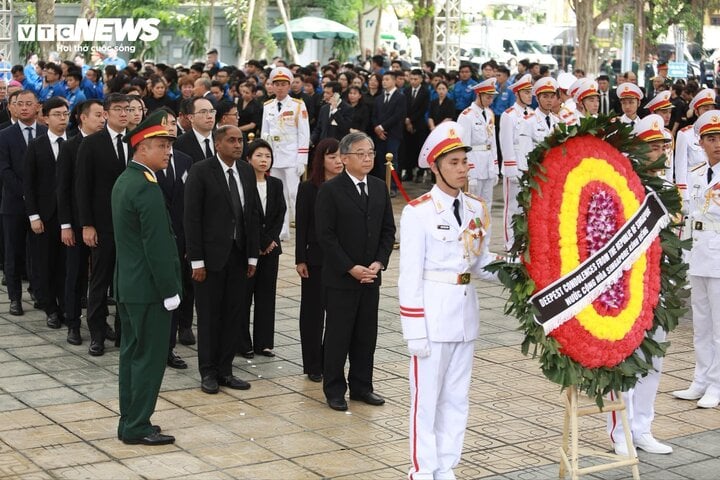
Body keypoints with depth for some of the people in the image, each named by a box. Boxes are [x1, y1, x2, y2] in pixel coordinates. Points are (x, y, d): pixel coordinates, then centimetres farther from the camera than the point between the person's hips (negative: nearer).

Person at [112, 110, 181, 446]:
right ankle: (138, 428, 5)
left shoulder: (124, 181, 10)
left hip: (127, 284, 10)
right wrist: (170, 290, -16)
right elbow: (157, 245, -22)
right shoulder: (147, 188, -20)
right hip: (148, 288, -10)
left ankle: (129, 421, 23)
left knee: (132, 353, 15)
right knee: (149, 356, -1)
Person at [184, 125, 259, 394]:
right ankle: (208, 372, 14)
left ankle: (225, 370, 19)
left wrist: (253, 255, 6)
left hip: (238, 255, 5)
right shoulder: (201, 171, -10)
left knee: (233, 314, 9)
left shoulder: (247, 172, 7)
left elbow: (253, 214, 11)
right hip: (211, 254, -5)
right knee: (209, 315, 4)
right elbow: (192, 218, -11)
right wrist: (197, 260, -15)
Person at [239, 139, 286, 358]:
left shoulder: (276, 184, 8)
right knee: (244, 295, 2)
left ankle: (264, 342, 15)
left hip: (270, 247, 5)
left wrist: (270, 240, -8)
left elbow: (280, 215, 4)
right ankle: (243, 343, 9)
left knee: (266, 294, 8)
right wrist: (259, 244, -12)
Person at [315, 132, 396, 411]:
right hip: (340, 277, -5)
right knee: (338, 334, 3)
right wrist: (351, 268, -15)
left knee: (367, 334, 10)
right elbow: (325, 235, -12)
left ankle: (361, 386, 22)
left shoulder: (379, 188, 8)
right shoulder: (330, 190, -8)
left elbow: (388, 230, 10)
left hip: (371, 275, 5)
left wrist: (379, 263, -5)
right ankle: (334, 389, 14)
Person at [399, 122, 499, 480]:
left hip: (465, 311, 6)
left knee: (456, 397, 12)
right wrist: (414, 330, -14)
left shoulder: (476, 209, 8)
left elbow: (481, 263, 12)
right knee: (426, 396, 2)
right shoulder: (418, 211, -10)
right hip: (432, 312, -6)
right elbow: (410, 276, -11)